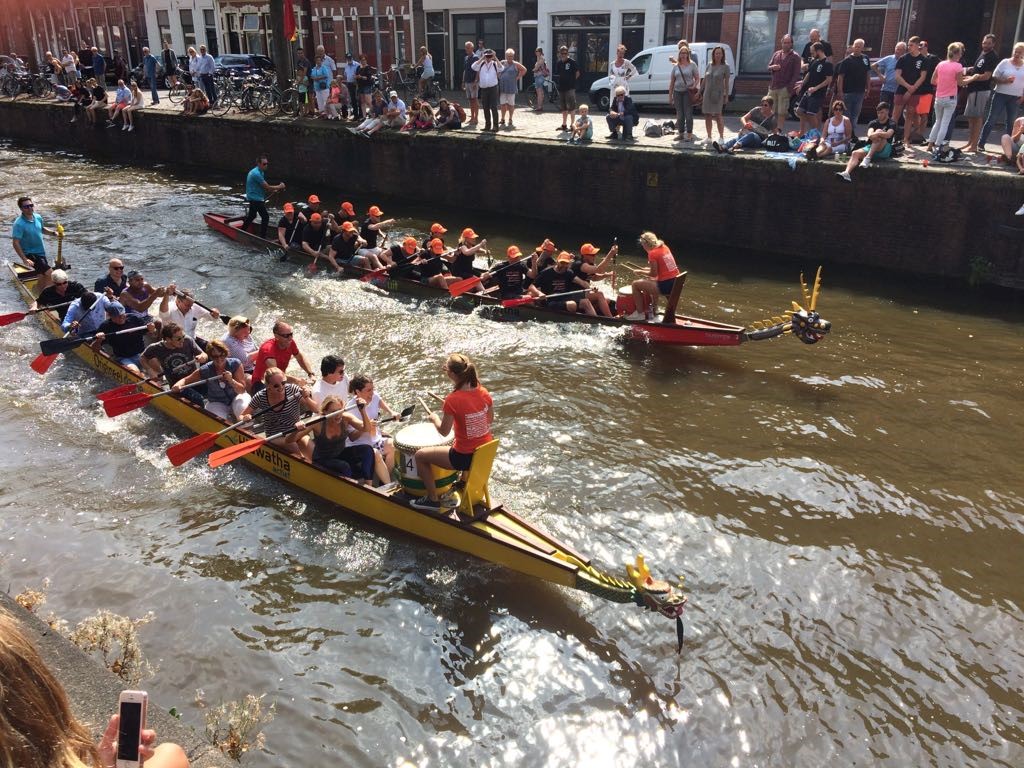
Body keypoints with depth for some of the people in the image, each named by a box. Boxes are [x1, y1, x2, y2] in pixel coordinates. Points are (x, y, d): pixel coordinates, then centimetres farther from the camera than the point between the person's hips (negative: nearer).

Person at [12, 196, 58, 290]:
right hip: (30, 255, -8)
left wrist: (53, 232, 2)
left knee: (43, 278, 17)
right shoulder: (19, 224, -21)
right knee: (50, 273, -21)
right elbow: (15, 243, -23)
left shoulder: (38, 218, 0)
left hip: (41, 253, 8)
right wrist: (24, 259, -28)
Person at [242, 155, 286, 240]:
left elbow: (263, 187, 16)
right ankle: (262, 237, -8)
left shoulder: (260, 172, 10)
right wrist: (279, 186, -9)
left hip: (252, 198, 11)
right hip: (256, 199, -11)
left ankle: (242, 230, 37)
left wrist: (274, 190, 4)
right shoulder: (257, 173, -22)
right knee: (265, 217, -10)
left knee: (252, 216, 24)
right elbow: (267, 187, -20)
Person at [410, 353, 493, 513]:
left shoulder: (453, 400, -21)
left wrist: (434, 418, 7)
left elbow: (444, 432, -12)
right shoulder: (484, 393, -5)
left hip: (466, 457, -6)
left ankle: (433, 500, 19)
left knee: (420, 456, 12)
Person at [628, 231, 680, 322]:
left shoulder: (652, 253, -12)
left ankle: (640, 314, 8)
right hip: (676, 283, 9)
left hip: (666, 286, -9)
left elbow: (654, 274, -11)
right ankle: (654, 309, 43)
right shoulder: (664, 247, 12)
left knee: (635, 284, 3)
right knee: (648, 281, 36)